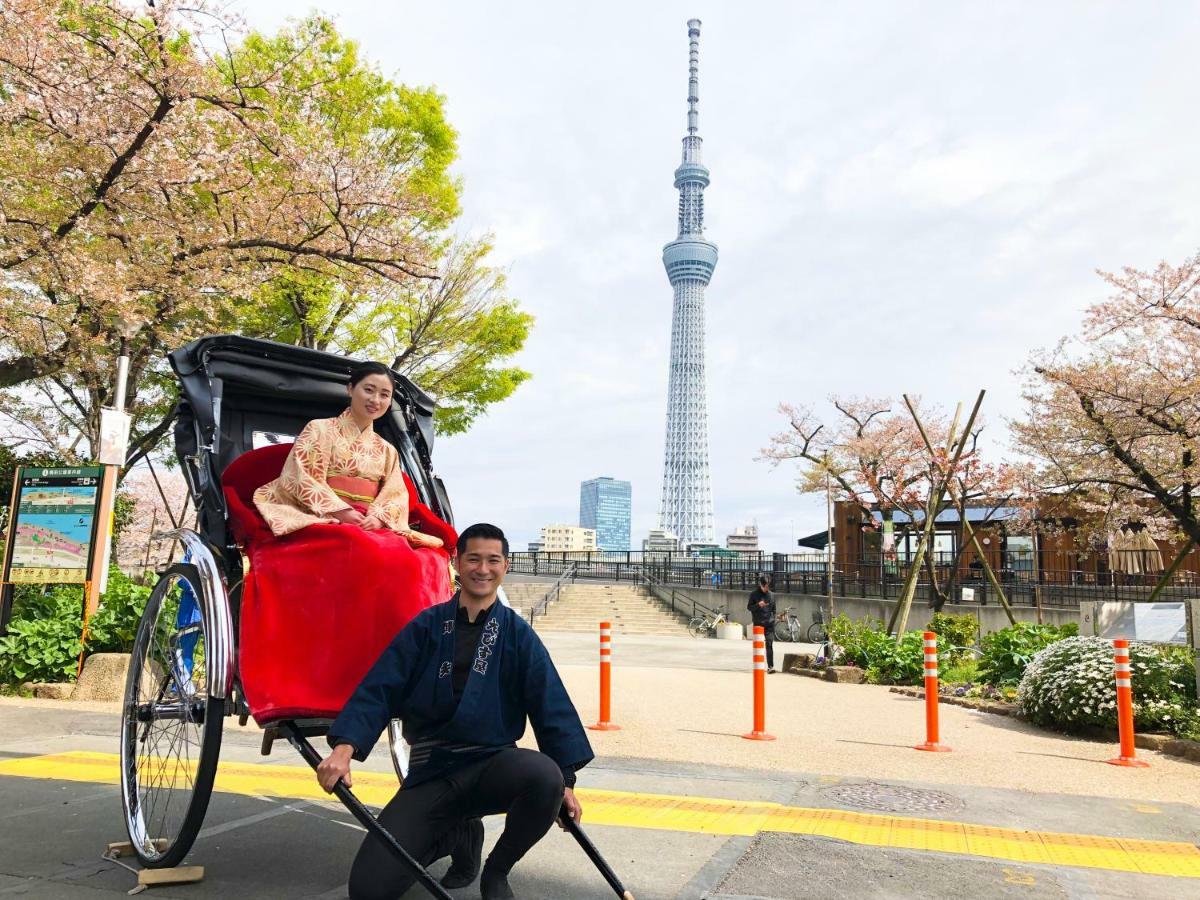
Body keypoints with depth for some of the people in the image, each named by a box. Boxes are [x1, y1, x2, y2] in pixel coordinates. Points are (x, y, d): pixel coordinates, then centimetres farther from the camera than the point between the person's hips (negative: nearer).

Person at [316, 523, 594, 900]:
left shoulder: (517, 634, 1)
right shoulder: (426, 626, 1)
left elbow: (551, 705, -2)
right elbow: (378, 690, -5)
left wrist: (566, 780, -8)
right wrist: (344, 747, -21)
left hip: (494, 765, 0)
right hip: (430, 774, 1)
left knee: (546, 774, -34)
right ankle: (460, 835, 19)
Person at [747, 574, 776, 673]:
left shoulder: (771, 595, 8)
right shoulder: (754, 594, -1)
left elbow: (773, 609, 16)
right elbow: (749, 607, 0)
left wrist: (773, 620, 10)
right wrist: (758, 605, -17)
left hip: (769, 624, 1)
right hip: (758, 623, -1)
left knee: (770, 645, -9)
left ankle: (770, 666, -12)